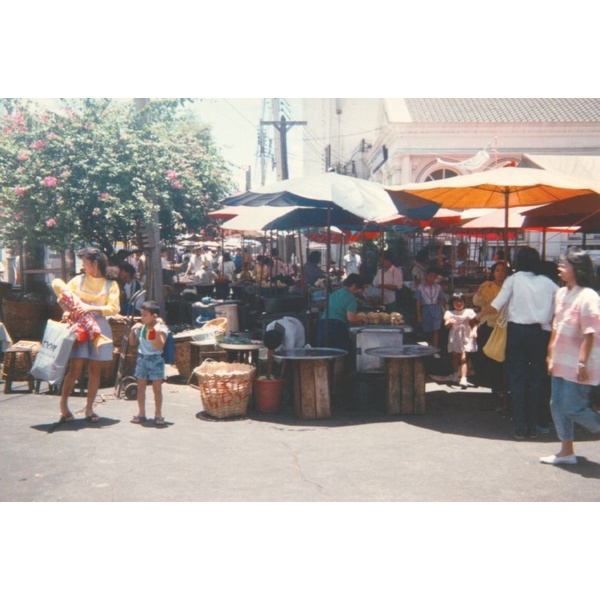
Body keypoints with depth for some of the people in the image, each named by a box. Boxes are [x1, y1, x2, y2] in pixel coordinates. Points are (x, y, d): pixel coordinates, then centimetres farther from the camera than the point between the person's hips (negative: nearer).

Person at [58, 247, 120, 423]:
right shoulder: (78, 280, 9)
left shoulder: (110, 284, 5)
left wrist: (91, 308, -16)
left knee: (95, 370, 4)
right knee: (75, 369, -7)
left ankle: (89, 409, 13)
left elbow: (114, 308, -4)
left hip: (99, 328, 1)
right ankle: (63, 405, 6)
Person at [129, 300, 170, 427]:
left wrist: (157, 331, -26)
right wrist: (132, 330, 1)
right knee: (141, 387, 8)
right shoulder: (140, 328, 4)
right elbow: (133, 343, 13)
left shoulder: (161, 328, -10)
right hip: (142, 358, 5)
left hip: (155, 359, -4)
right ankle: (141, 414, 16)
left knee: (157, 388, 0)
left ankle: (158, 414, 9)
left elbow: (160, 345, -20)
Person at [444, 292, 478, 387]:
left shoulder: (468, 312, 1)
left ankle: (463, 378, -19)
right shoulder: (449, 313, 6)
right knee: (455, 356, 13)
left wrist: (474, 331, -21)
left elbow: (474, 324, -2)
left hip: (465, 337, -3)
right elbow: (446, 325, -5)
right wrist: (449, 322, -27)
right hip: (454, 337, 3)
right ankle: (456, 374, 33)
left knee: (463, 358, -12)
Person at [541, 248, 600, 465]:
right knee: (558, 406, 10)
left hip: (578, 364, -8)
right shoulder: (561, 293, 9)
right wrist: (551, 355, 16)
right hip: (561, 361, 8)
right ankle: (566, 451, 21)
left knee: (574, 408, -5)